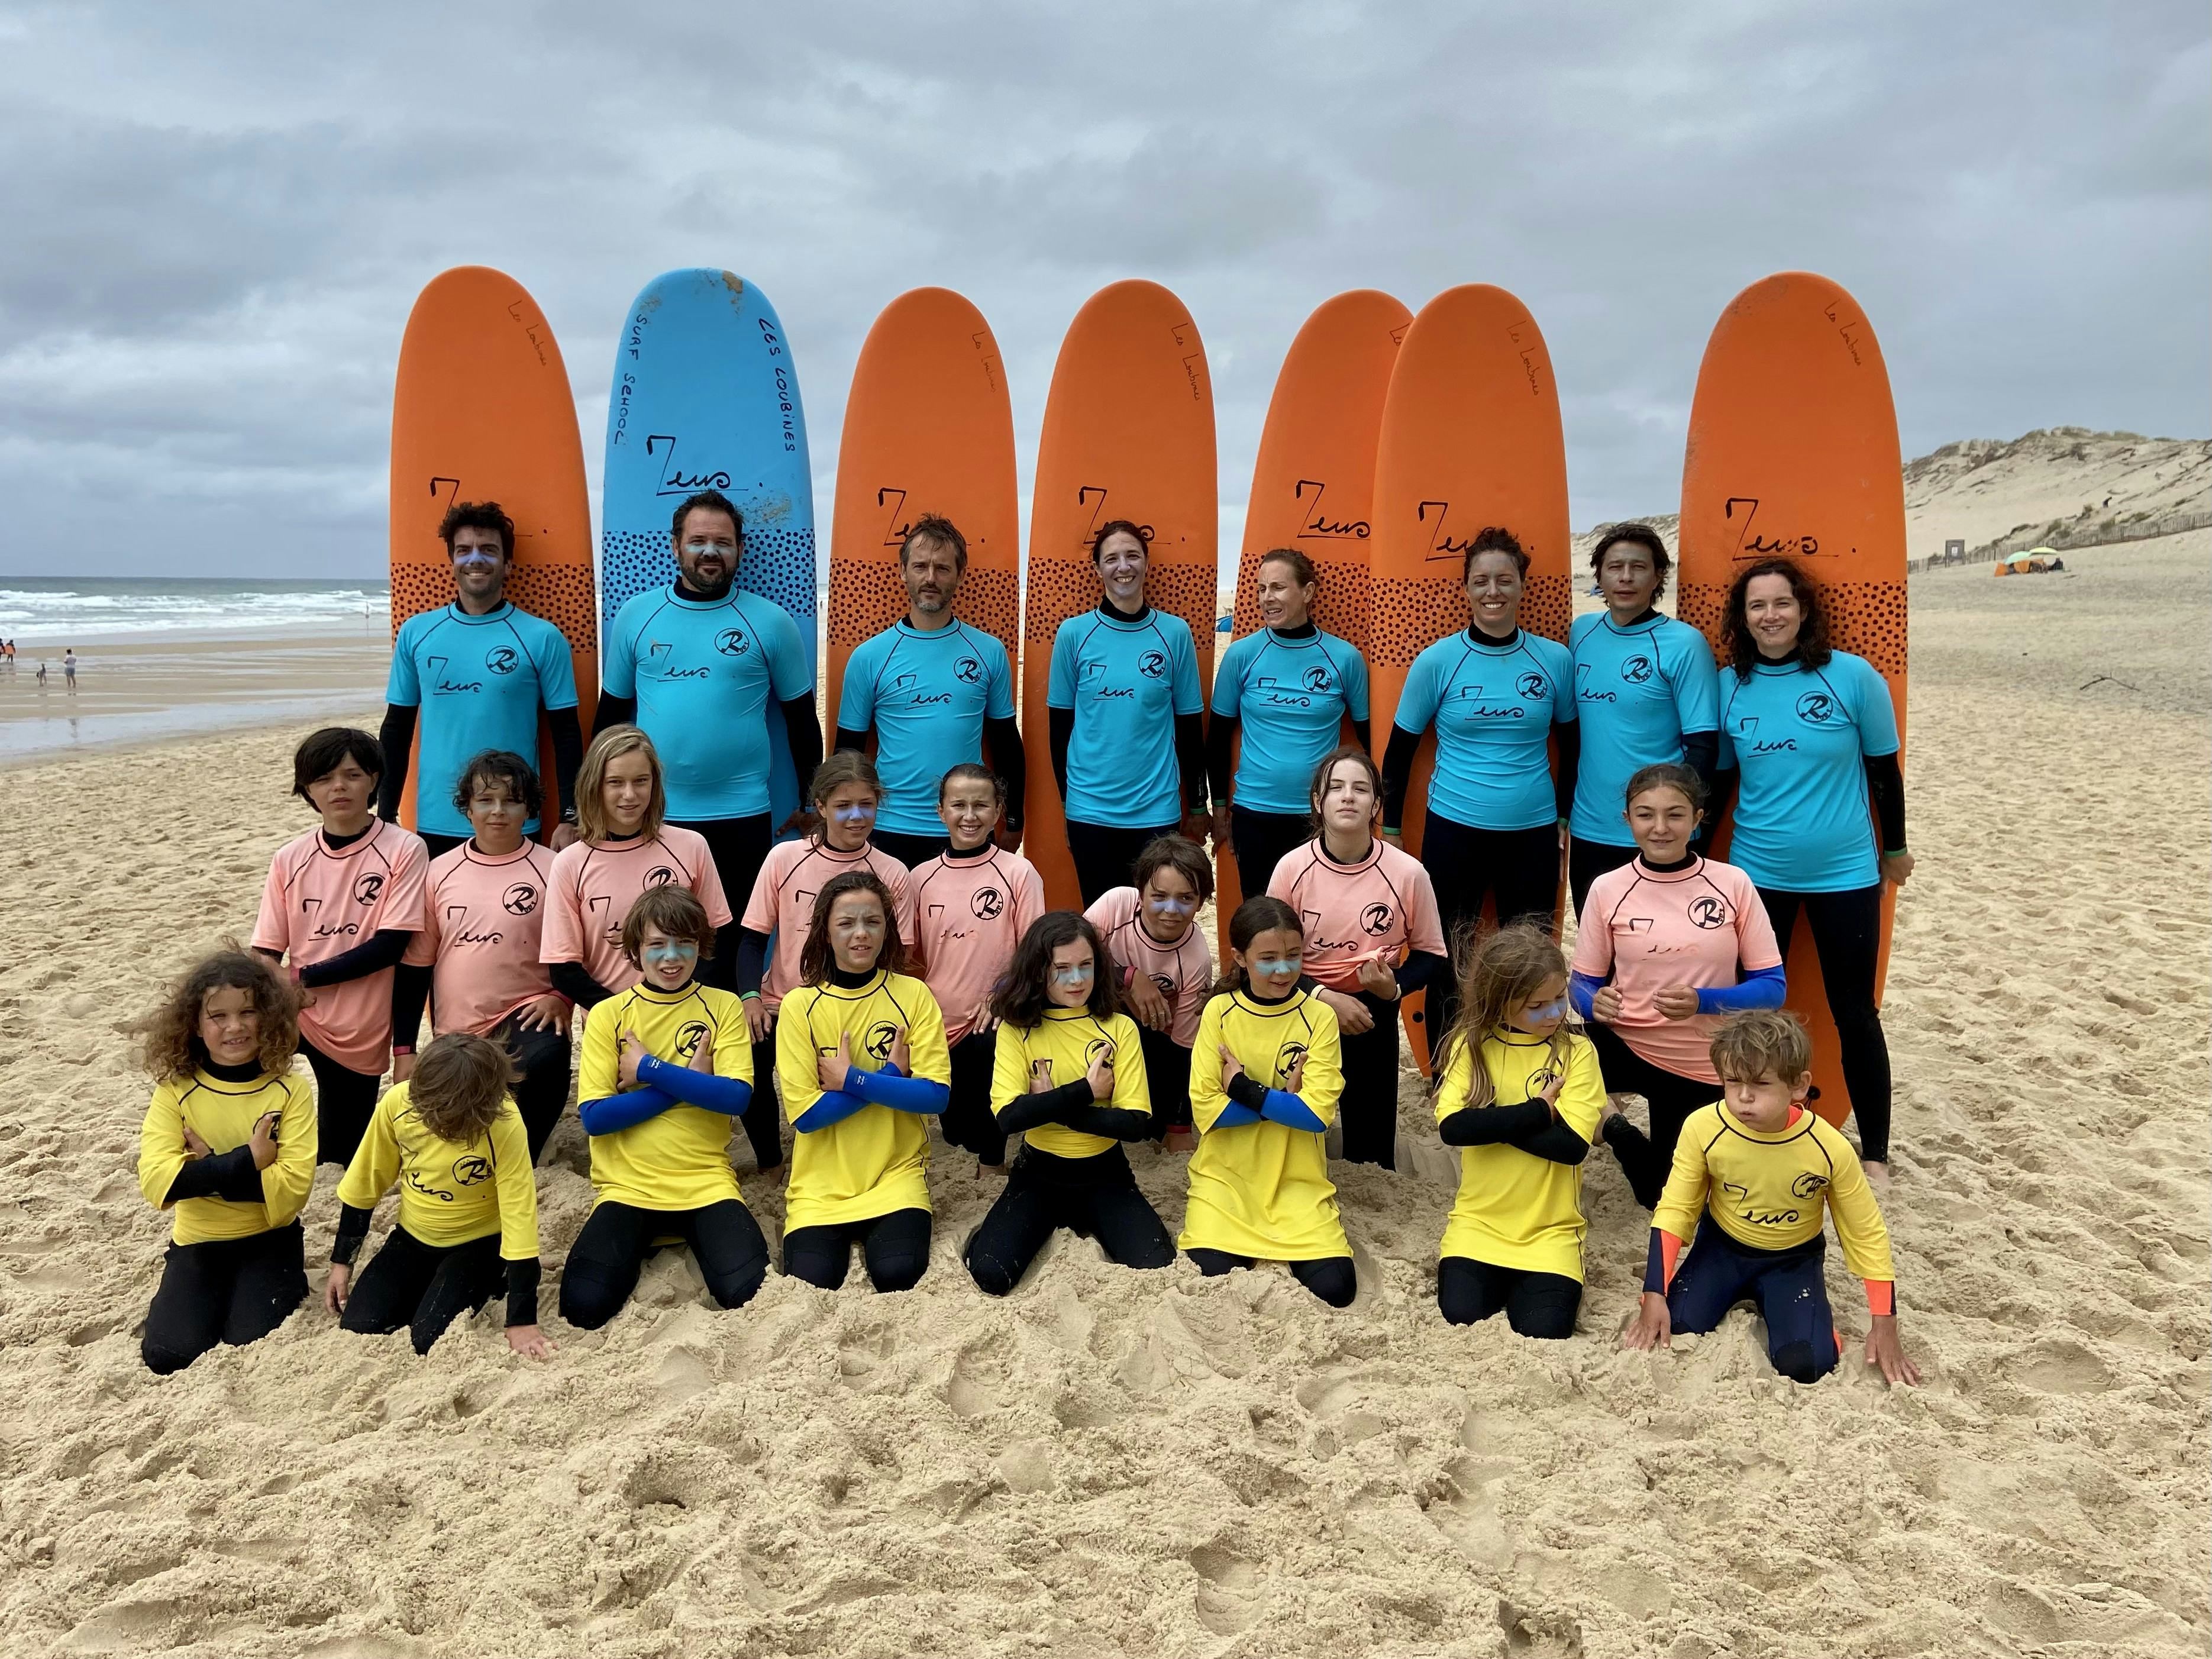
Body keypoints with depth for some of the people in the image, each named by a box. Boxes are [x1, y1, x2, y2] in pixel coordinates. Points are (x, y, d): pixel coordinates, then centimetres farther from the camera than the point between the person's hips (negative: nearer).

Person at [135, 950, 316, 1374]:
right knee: (169, 1356, -16)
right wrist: (247, 1161, -24)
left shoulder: (289, 1091, -11)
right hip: (198, 1241, 2)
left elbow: (294, 1187, -19)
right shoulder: (175, 1091, -8)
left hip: (269, 1239, -2)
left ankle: (285, 1289, 12)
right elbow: (156, 1181, -21)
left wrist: (207, 1171, -20)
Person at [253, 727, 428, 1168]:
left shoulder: (403, 850, -10)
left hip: (363, 1032, -2)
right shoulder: (289, 860, 0)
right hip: (298, 1015, 2)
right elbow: (266, 954, 1)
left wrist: (304, 978, -17)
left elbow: (390, 946, -14)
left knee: (341, 1159, 5)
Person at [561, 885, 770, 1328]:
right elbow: (594, 1116, -6)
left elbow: (736, 1097, -9)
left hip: (707, 1183, -1)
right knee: (584, 1306, -21)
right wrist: (688, 1081, -9)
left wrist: (650, 1068, -11)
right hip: (627, 1186, 1)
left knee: (749, 1295, -24)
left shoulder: (722, 1007, 4)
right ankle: (642, 1243, 10)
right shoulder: (608, 1014, 4)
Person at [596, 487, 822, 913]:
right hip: (651, 814, 1)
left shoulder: (772, 622, 0)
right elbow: (611, 714, 12)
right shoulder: (634, 616, 4)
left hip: (741, 818, -1)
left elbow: (801, 718, 6)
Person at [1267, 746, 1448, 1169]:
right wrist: (1323, 997, -19)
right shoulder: (1292, 867, -13)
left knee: (1371, 1144, 7)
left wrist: (1396, 988, -21)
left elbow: (1432, 955, -2)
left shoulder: (1407, 872, -15)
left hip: (1373, 1012, 0)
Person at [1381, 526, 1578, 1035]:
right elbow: (1400, 749, 3)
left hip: (1534, 831, 1)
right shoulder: (1438, 661, -5)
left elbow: (1570, 743, 13)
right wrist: (1389, 828, 3)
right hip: (1453, 830, -1)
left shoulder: (1555, 659, -1)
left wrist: (1566, 814, 11)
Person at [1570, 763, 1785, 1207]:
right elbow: (1582, 985, -2)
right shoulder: (1607, 890, -9)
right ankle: (1606, 1123, 3)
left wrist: (1703, 1001, -26)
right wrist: (1595, 1003, -26)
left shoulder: (1734, 885, -10)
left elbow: (1773, 987, -8)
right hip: (1623, 1047, 0)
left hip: (1702, 1066, 0)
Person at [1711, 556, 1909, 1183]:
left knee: (1854, 1013, 7)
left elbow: (1884, 768, 0)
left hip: (1844, 873, -2)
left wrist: (1895, 848, 8)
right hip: (1757, 872, 2)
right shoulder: (1730, 685, -3)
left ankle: (1875, 1152, 22)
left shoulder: (1852, 676, -10)